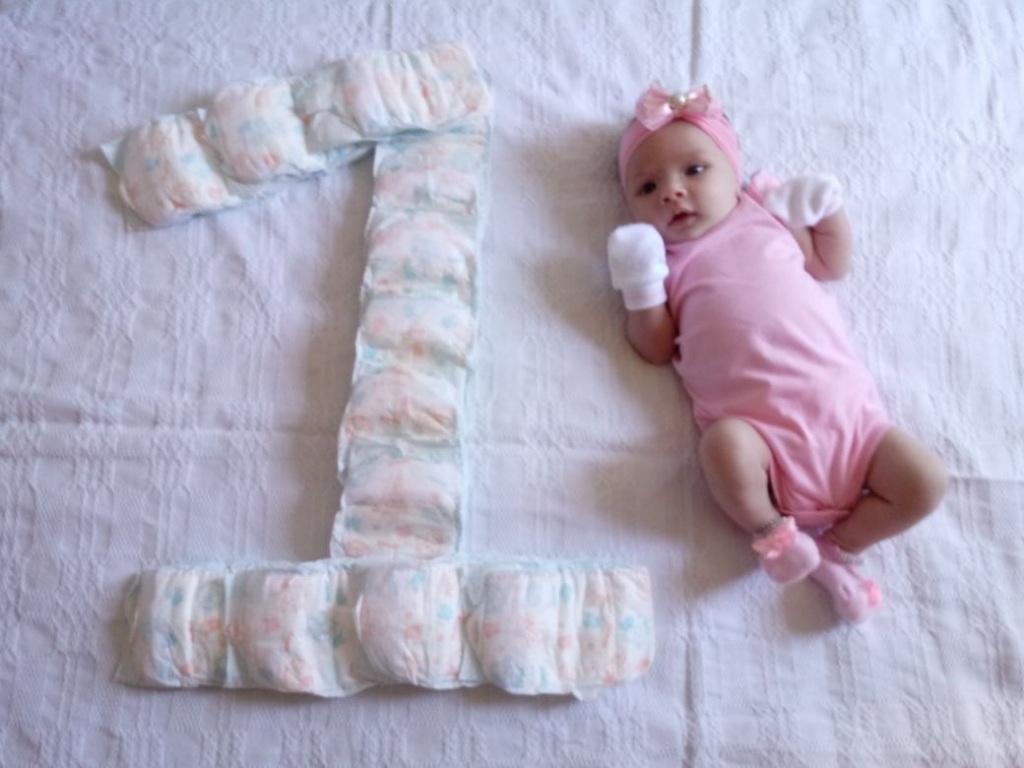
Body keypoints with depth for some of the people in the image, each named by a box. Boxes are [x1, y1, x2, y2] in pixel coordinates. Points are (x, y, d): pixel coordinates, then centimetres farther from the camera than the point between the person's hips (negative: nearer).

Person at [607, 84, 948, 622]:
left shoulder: (766, 216, 17)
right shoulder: (663, 259, 9)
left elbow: (831, 265, 27)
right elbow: (656, 348, 2)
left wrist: (827, 208, 14)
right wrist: (640, 287, -10)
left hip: (842, 404, 4)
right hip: (757, 425, -3)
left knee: (926, 481, -10)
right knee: (724, 448, -36)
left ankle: (838, 548, 6)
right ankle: (770, 529, -6)